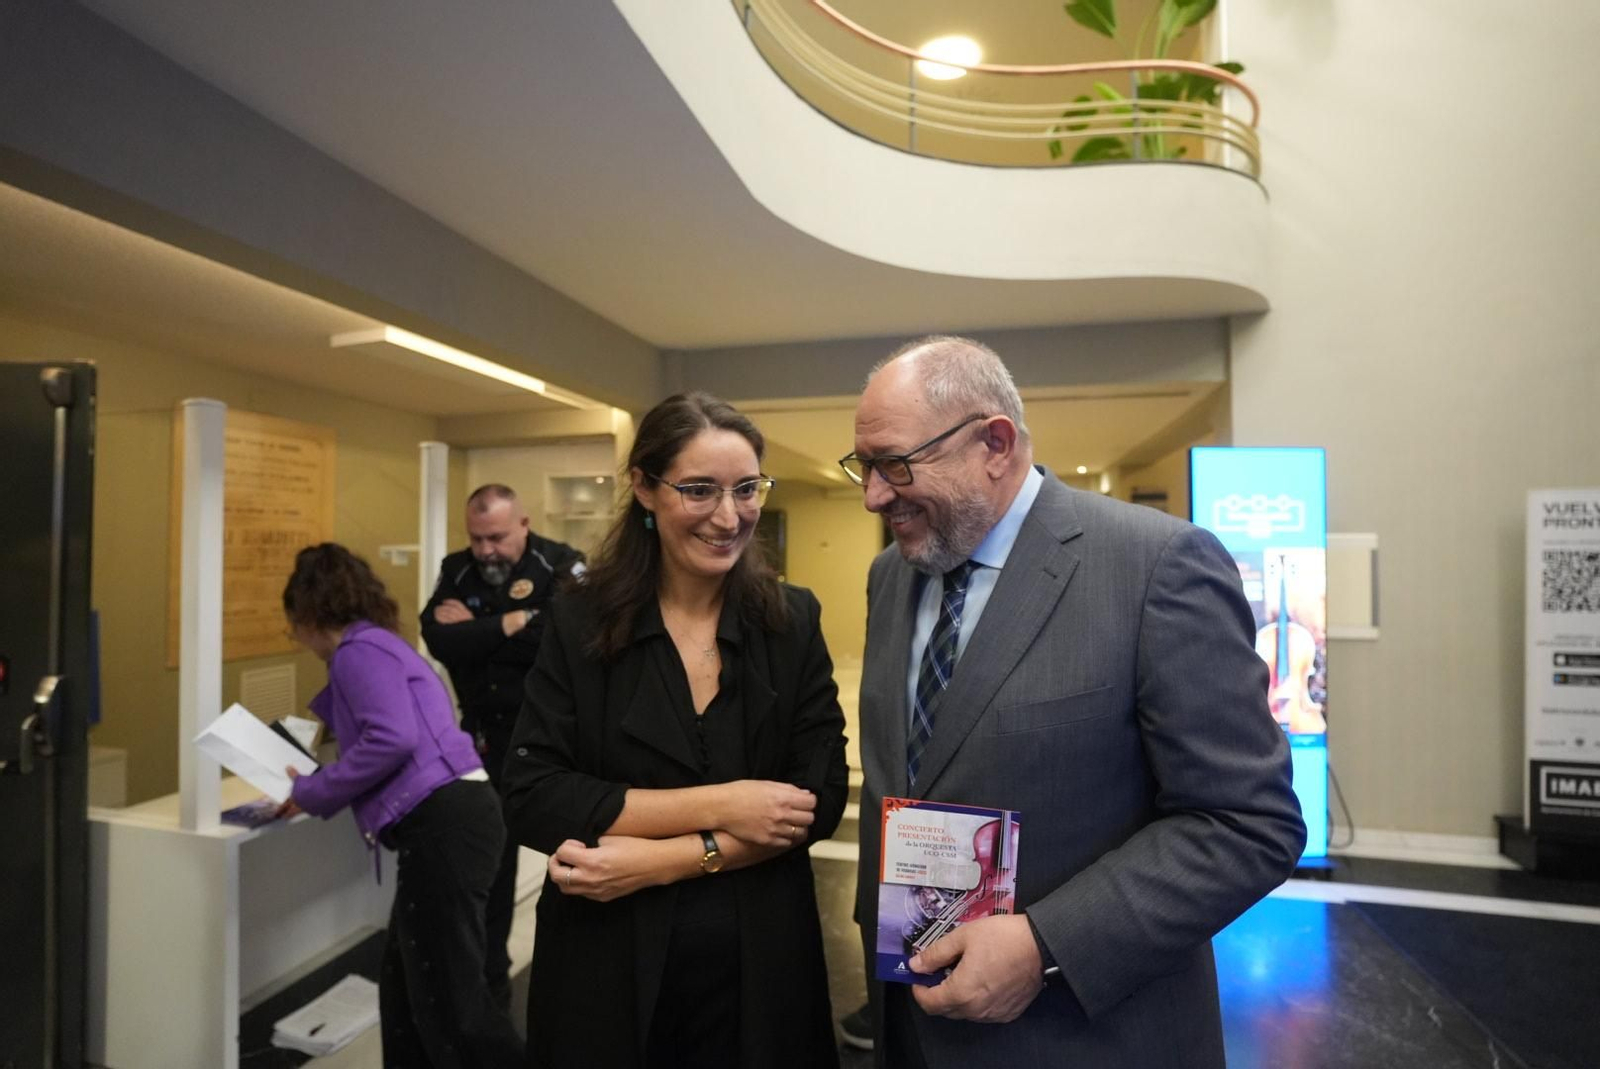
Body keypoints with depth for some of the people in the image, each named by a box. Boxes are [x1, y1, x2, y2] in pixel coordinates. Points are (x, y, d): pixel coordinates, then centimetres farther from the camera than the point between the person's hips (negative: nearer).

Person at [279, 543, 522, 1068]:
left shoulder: (360, 648, -7)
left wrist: (314, 793, -8)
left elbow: (393, 739, -21)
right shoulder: (375, 644, 23)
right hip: (444, 821, 10)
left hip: (441, 824, -10)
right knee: (406, 985, 19)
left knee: (449, 994, -2)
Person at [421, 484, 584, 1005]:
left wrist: (476, 628, -20)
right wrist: (511, 624, -21)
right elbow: (438, 641, -12)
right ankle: (487, 971, 36)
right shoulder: (456, 570, 1)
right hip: (485, 734, 4)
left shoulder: (560, 565, -14)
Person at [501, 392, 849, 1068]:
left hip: (761, 968, 1)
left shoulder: (793, 621, -5)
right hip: (607, 968, 0)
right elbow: (531, 800, -13)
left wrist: (656, 862, -17)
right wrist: (718, 804, -20)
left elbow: (822, 798, -9)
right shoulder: (582, 621, -8)